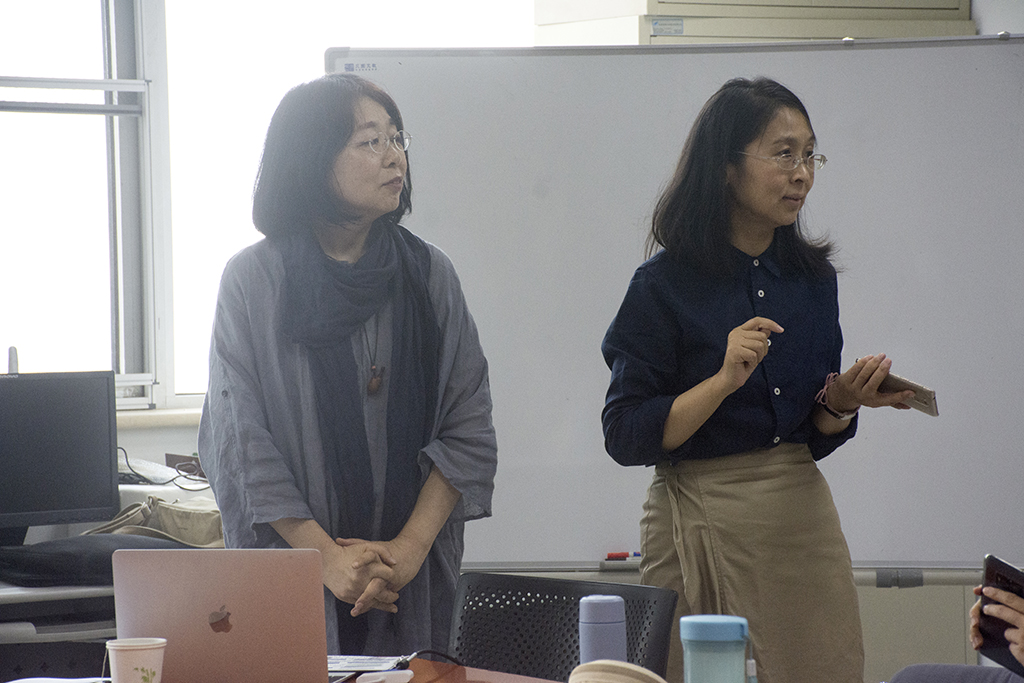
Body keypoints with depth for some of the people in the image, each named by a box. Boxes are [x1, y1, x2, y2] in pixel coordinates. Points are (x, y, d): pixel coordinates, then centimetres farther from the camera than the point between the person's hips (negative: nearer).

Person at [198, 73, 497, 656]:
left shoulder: (430, 274, 4)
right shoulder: (253, 280, -3)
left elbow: (468, 429, 1)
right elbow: (239, 443, -7)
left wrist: (411, 548, -11)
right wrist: (328, 558, -14)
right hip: (290, 578, -2)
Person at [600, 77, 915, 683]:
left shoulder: (813, 276, 7)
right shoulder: (666, 283, -8)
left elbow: (812, 438, 13)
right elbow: (626, 437, -12)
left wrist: (841, 403, -8)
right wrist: (723, 381, -21)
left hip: (803, 513, 5)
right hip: (702, 520, -5)